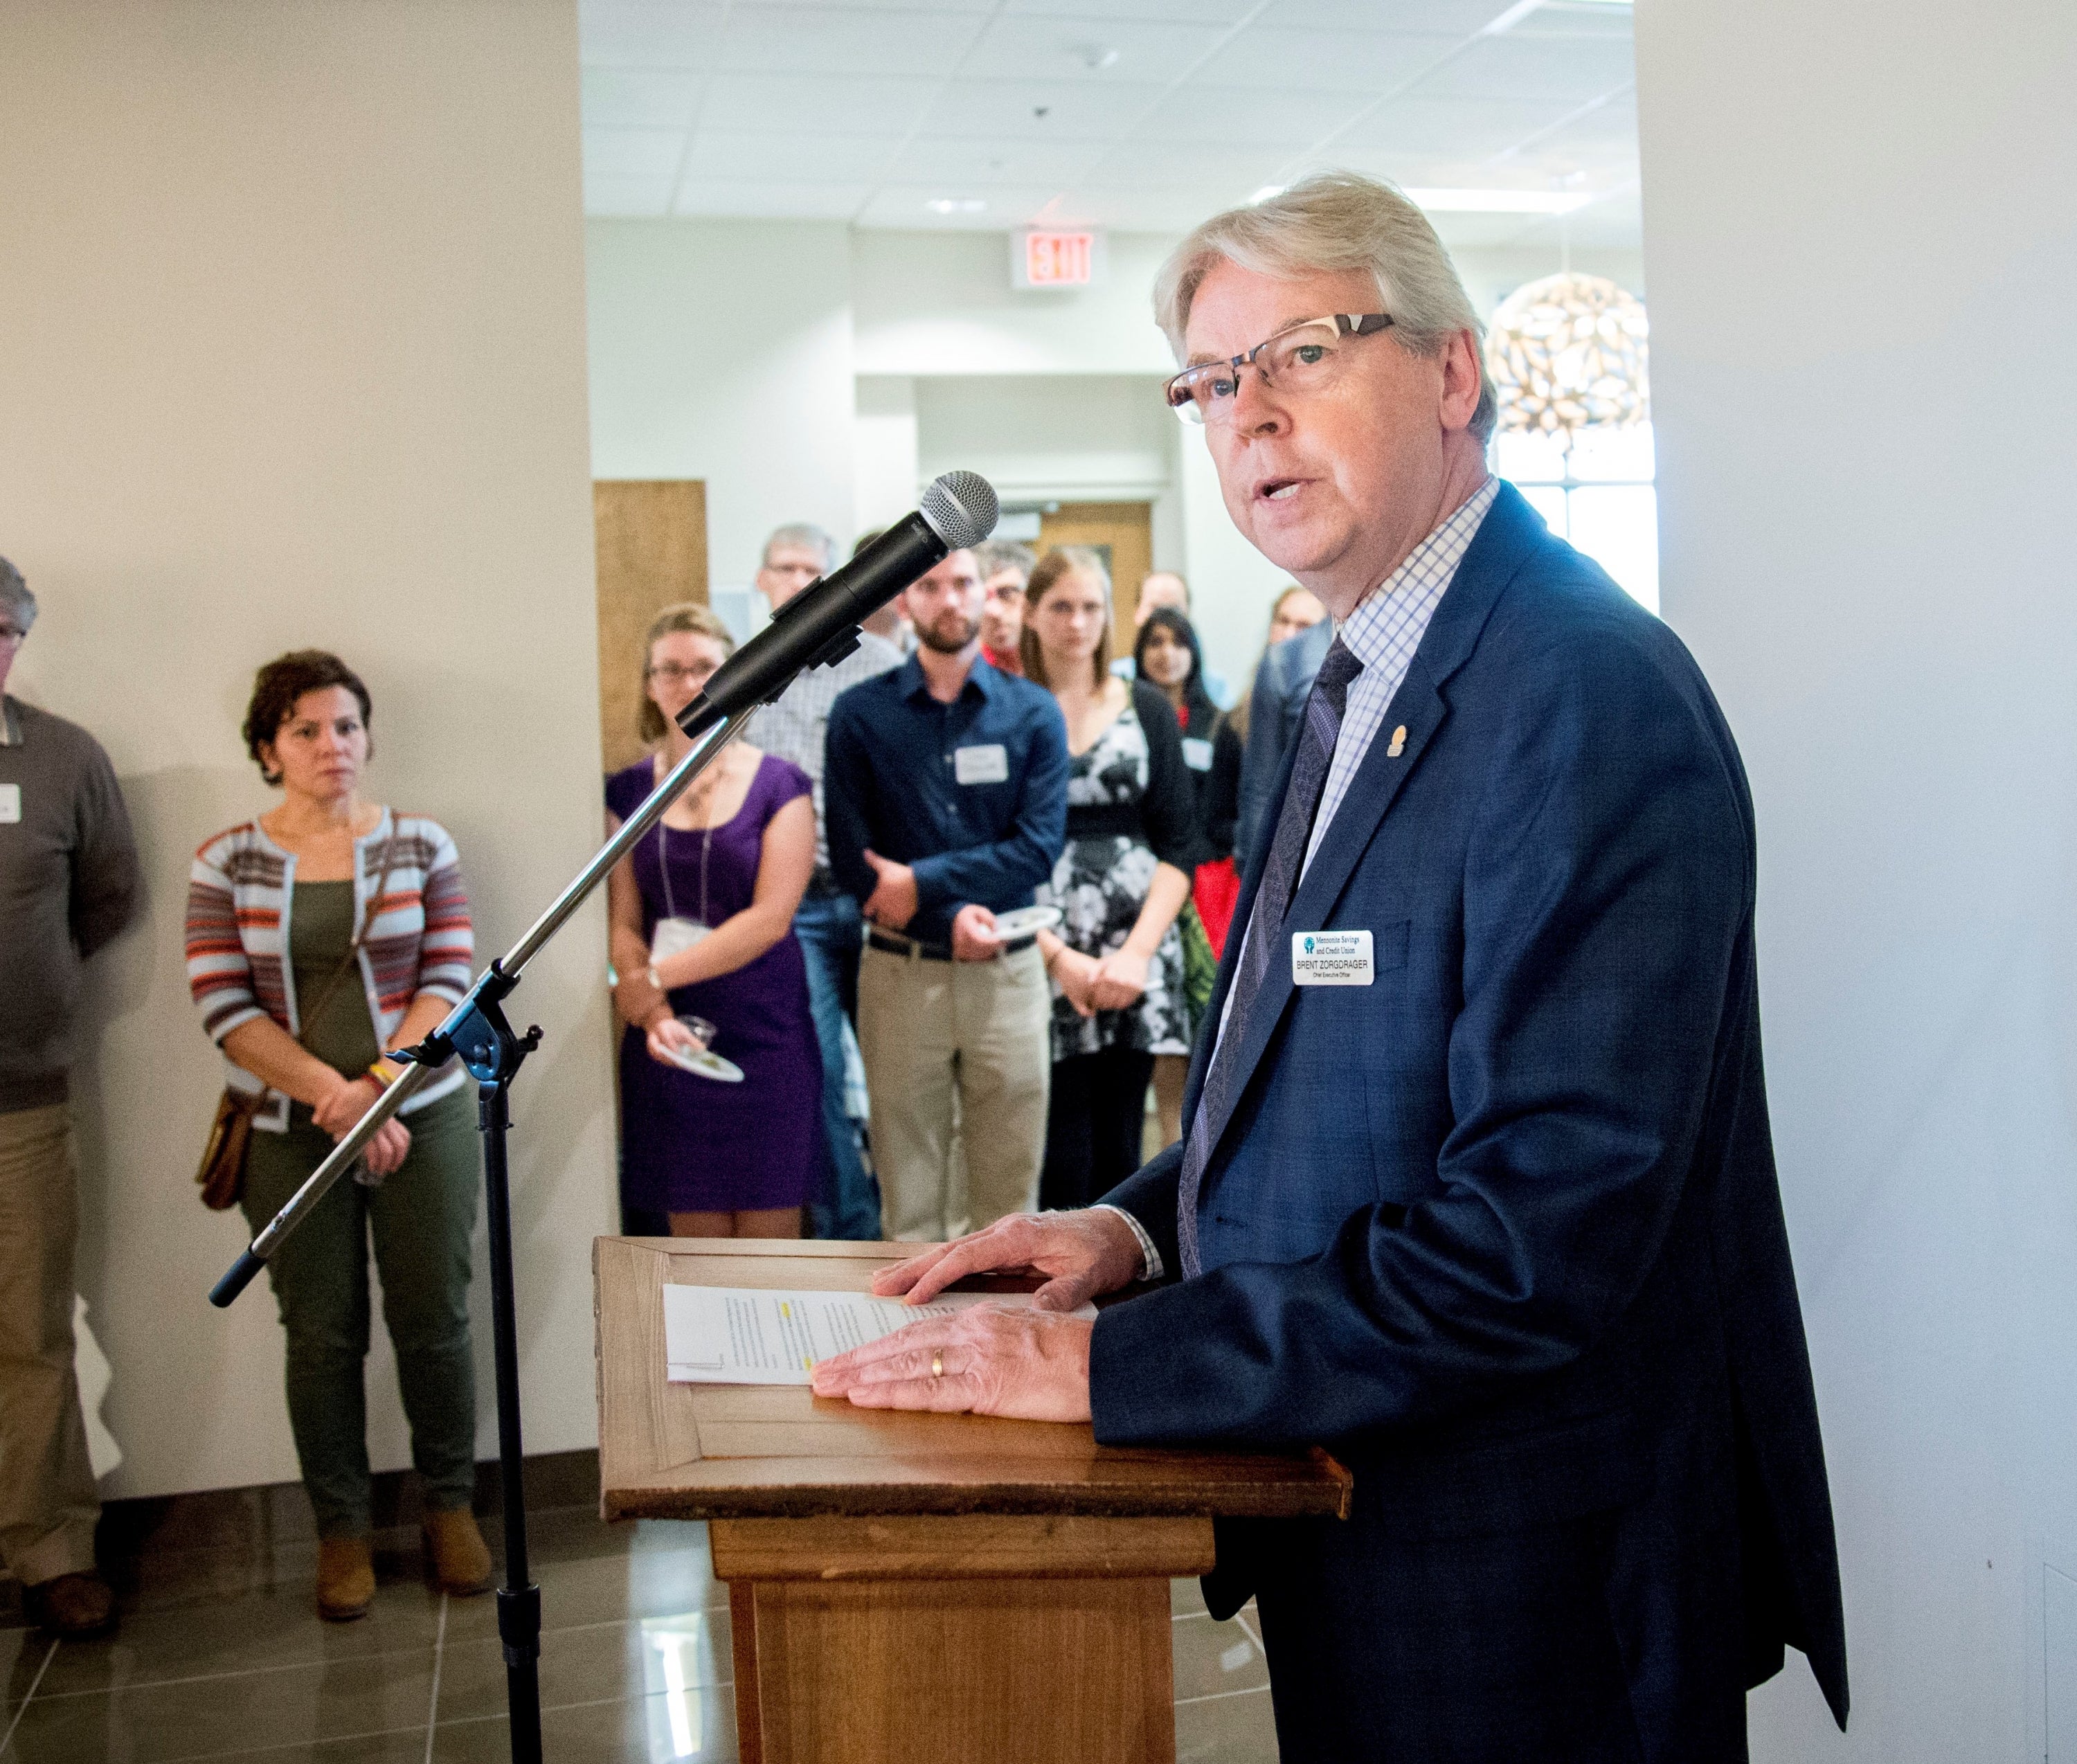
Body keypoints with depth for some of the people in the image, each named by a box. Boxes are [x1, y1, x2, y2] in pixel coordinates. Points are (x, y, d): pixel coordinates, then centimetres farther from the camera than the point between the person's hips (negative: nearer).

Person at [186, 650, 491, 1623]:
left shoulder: (421, 846, 2)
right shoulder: (225, 862, 1)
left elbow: (449, 980, -3)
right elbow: (223, 1006, -5)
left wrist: (380, 1085, -15)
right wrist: (332, 1095, -14)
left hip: (422, 1117, 0)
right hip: (289, 1132, 0)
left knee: (433, 1319, 5)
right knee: (322, 1334, 6)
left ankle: (451, 1504, 24)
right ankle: (341, 1526, 22)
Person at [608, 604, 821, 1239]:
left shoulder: (779, 784, 1)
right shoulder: (628, 791, 9)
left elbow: (770, 917, -8)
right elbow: (622, 924, 3)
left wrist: (656, 977, -12)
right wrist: (655, 1013, -14)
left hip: (764, 1038, -2)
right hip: (670, 1043, 2)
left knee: (768, 1240, 1)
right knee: (696, 1244, 4)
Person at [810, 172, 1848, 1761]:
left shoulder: (1590, 700, -23)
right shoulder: (1366, 683, 9)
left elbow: (1545, 1229, -29)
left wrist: (1107, 1365, -26)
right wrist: (1145, 1223, 2)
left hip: (1532, 1600, -8)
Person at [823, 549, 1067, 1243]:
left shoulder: (1033, 712, 4)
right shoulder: (862, 713, 3)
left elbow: (1040, 846, -6)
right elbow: (851, 858, -4)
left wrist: (923, 882, -14)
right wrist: (952, 917, -15)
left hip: (1007, 970, 0)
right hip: (901, 971, 0)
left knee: (1009, 1186, 6)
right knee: (909, 1187, 6)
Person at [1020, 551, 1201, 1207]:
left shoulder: (1147, 709, 10)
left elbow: (1179, 846, 6)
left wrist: (1138, 951, -7)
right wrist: (1060, 958, -11)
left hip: (1136, 957, 2)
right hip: (1041, 955, -2)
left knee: (1119, 1149, 5)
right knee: (1064, 1156, -4)